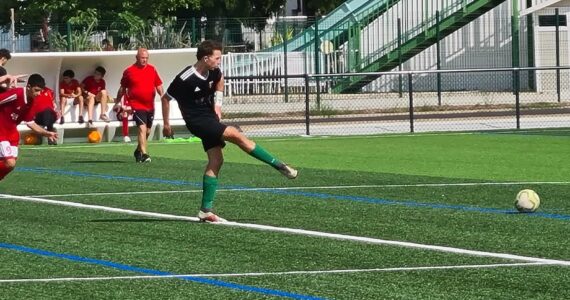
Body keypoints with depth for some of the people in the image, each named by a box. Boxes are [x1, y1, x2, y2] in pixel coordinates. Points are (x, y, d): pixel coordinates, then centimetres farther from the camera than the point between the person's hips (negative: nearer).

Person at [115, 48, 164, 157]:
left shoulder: (152, 69, 6)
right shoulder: (129, 71, -3)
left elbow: (158, 85, 11)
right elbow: (122, 88, 8)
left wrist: (163, 96, -5)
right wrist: (117, 103, 12)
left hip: (150, 106, 5)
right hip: (137, 106, -5)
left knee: (147, 131, 15)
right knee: (142, 128, -20)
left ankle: (139, 151, 37)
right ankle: (144, 154, -24)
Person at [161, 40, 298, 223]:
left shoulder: (213, 72, -1)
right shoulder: (185, 79, -21)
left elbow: (220, 80, 25)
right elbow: (165, 98, -9)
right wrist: (166, 124, -1)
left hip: (210, 117, 8)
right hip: (197, 121, -8)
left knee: (216, 161, 1)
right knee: (236, 136, -20)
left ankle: (206, 210, 5)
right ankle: (279, 165, -16)